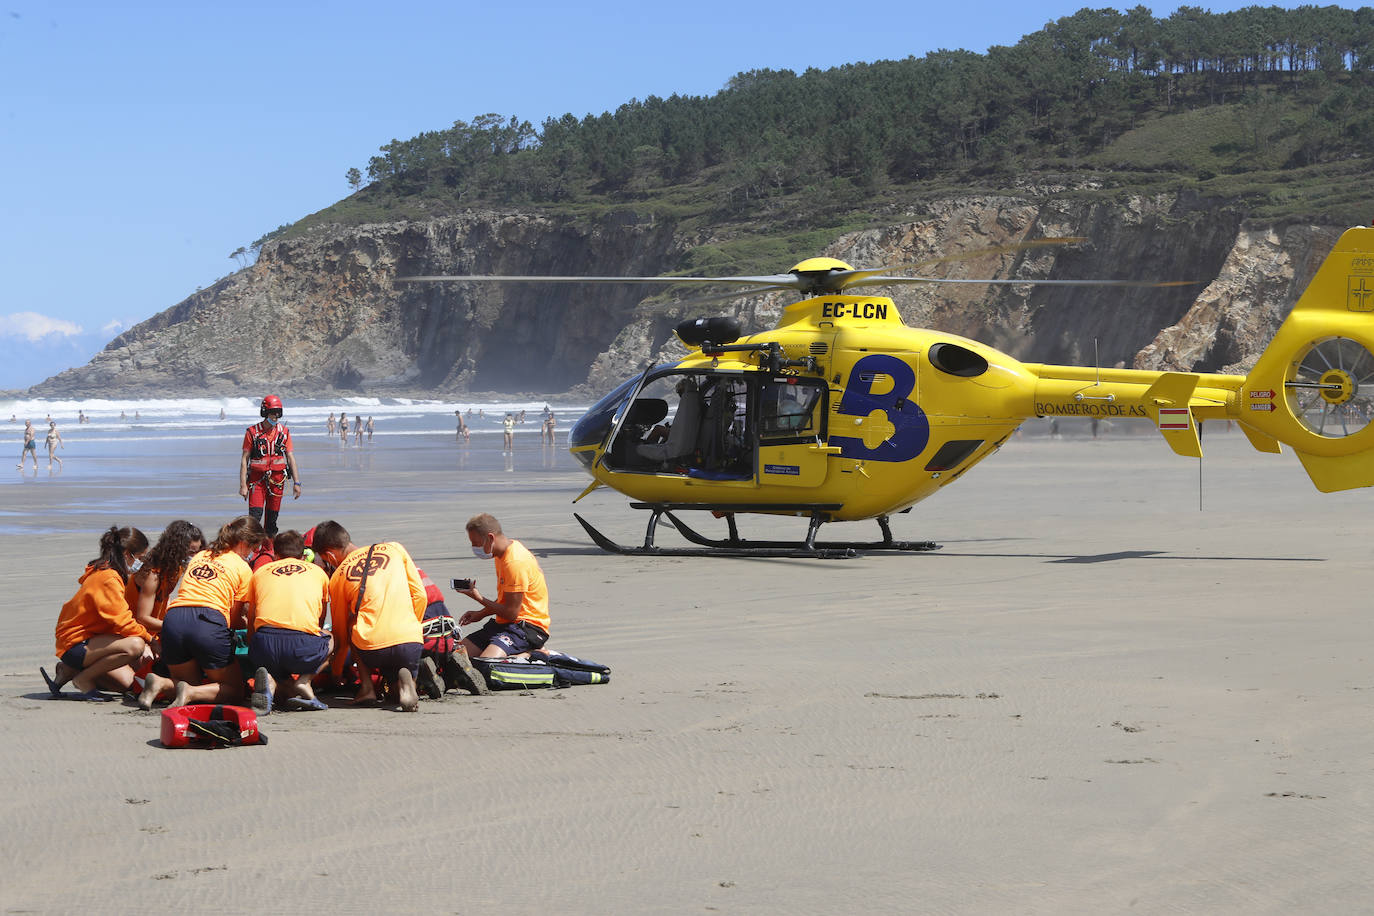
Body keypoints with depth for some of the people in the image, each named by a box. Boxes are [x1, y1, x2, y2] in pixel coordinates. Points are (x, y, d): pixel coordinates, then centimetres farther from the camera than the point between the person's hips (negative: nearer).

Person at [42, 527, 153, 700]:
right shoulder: (107, 579, -20)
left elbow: (121, 616, 14)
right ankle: (83, 678, -13)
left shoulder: (106, 574, 13)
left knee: (126, 681, 6)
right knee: (135, 646, -30)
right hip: (75, 644, -11)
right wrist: (147, 637, -11)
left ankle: (68, 672, 14)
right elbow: (120, 620, -24)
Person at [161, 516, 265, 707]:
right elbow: (234, 619, 8)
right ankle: (190, 693, -18)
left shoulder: (199, 557, 26)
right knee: (235, 690, 12)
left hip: (173, 618, 5)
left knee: (189, 682, 26)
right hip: (209, 623, -5)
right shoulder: (243, 568, 10)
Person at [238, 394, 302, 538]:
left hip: (277, 480, 3)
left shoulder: (284, 432, 6)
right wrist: (243, 485, -7)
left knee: (272, 519, 7)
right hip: (257, 478, -3)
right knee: (255, 516, -14)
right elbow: (244, 459, -2)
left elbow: (291, 458, 9)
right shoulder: (252, 432, -3)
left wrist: (296, 483, 4)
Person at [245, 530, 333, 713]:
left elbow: (251, 622, 32)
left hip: (266, 643, 1)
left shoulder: (260, 572, 26)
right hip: (304, 645, -1)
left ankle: (272, 680, -5)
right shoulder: (317, 572, 27)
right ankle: (303, 681, 5)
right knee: (330, 640, 33)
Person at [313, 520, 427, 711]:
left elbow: (340, 633, 22)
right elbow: (420, 595, 11)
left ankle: (366, 687, 13)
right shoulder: (394, 548, 15)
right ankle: (405, 679, -11)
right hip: (411, 643, 1)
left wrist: (336, 673, 36)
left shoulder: (337, 577, 12)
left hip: (372, 648, -1)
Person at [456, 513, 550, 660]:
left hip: (528, 627, -10)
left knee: (487, 660, -31)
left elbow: (511, 613, -19)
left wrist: (479, 598, -7)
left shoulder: (515, 562, -20)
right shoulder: (502, 555, 12)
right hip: (505, 624, 10)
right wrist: (481, 614, 10)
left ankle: (531, 654, -9)